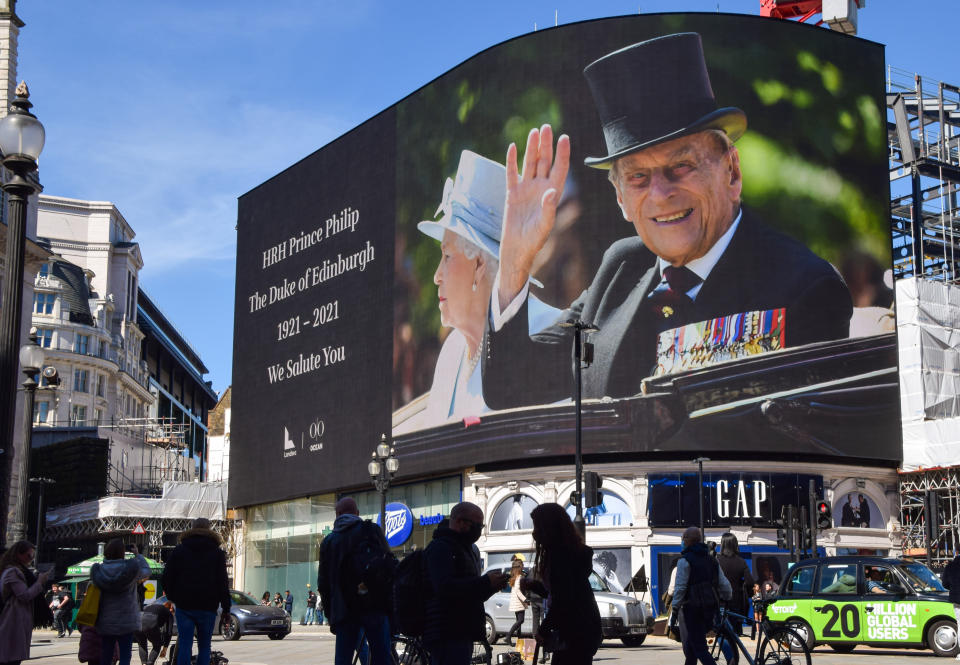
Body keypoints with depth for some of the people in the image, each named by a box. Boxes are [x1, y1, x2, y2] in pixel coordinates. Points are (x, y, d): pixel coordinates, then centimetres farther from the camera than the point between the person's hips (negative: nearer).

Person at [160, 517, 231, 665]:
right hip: (208, 607, 0)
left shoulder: (179, 550, 6)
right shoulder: (217, 553, 5)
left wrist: (172, 597, 18)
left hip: (184, 605, 0)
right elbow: (223, 582, 0)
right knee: (204, 646, 6)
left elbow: (166, 578, 4)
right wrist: (226, 607, 2)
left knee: (184, 646, 0)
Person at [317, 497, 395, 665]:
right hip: (374, 606, -3)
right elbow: (388, 564, -10)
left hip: (344, 609, 3)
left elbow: (323, 583, 15)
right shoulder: (370, 530, 3)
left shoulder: (328, 541, 15)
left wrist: (330, 614, 18)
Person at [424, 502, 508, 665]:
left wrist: (492, 585, 8)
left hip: (462, 635, 10)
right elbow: (445, 587, -23)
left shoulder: (463, 549, 25)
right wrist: (486, 582, -19)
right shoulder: (440, 548, -9)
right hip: (448, 637, -10)